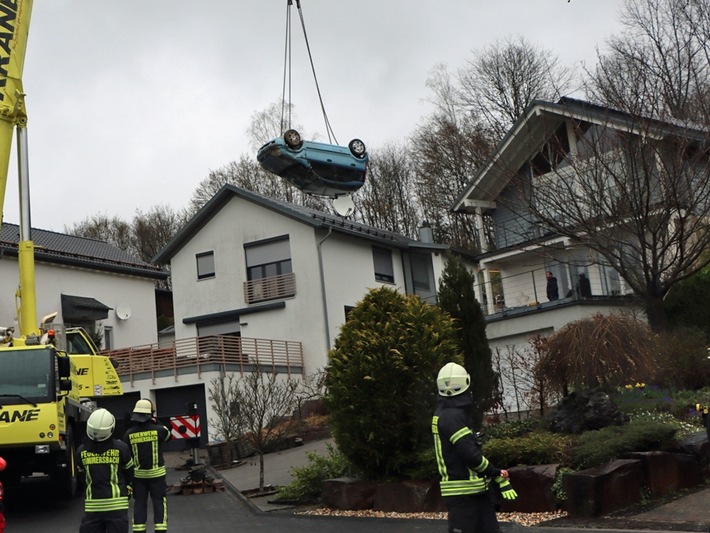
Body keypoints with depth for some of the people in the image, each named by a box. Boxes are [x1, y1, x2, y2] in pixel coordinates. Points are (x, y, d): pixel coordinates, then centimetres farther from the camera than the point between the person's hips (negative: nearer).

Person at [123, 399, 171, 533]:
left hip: (138, 475, 2)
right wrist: (156, 423, 13)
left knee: (139, 504, 10)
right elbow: (168, 435, 13)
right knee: (159, 502, 5)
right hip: (156, 473, -2)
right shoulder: (158, 430, -10)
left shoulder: (129, 434, -4)